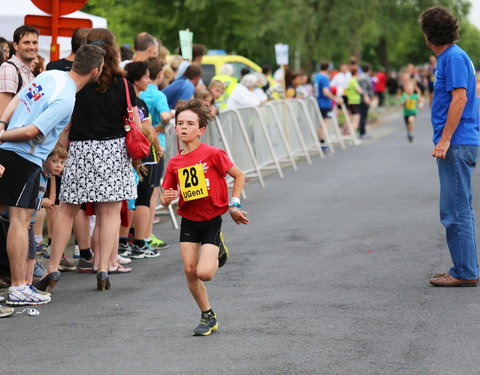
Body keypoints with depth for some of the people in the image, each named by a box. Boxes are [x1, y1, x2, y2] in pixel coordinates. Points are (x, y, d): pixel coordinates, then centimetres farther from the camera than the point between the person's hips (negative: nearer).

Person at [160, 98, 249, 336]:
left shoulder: (212, 154, -12)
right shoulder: (174, 163, 1)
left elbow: (239, 176, -1)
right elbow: (165, 198, 8)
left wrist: (234, 204, -5)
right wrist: (166, 198, -16)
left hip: (212, 219, -4)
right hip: (188, 220, 4)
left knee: (204, 273, -16)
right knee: (189, 270, -2)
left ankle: (218, 253, 20)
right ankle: (208, 317, 16)